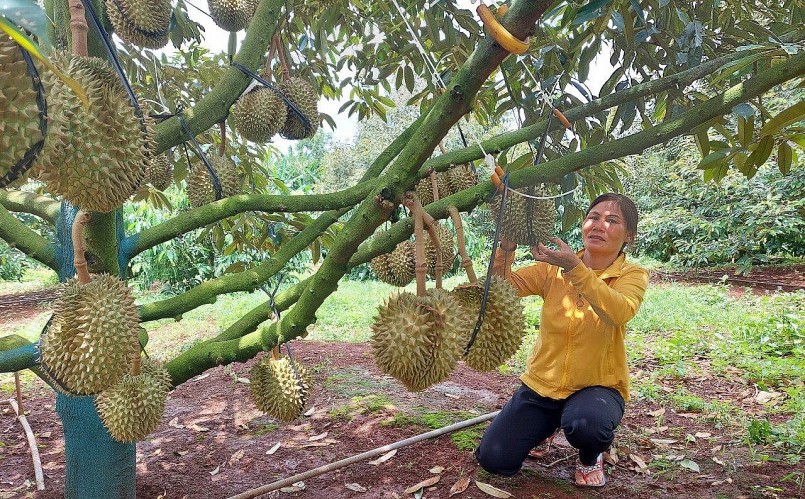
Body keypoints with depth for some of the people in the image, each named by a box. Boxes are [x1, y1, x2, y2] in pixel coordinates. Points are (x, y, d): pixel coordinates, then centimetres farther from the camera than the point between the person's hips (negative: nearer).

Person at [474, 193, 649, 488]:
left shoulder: (632, 275, -9)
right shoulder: (552, 269, -2)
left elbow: (619, 312, -32)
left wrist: (574, 267, -44)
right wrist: (507, 244, -34)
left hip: (598, 386, -3)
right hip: (542, 385, 3)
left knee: (585, 423, -37)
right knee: (493, 460, -7)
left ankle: (590, 458, 1)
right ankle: (549, 425, 24)